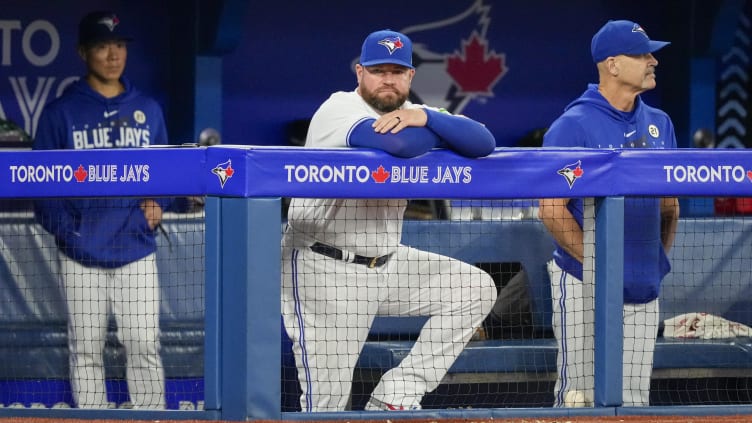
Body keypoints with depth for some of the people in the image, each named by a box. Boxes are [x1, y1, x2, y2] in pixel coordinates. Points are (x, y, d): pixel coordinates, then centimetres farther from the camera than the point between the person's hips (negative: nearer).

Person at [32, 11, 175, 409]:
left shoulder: (148, 110, 11)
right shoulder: (61, 113, 2)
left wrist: (159, 203, -5)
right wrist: (64, 227, -14)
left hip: (137, 253, 1)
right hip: (81, 257, -1)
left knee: (145, 346, -2)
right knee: (85, 351, 4)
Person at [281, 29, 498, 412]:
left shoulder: (412, 114, 7)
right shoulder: (340, 110, -14)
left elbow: (484, 143, -7)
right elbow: (397, 143, -34)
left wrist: (426, 118, -21)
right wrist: (442, 130, -13)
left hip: (386, 263, 8)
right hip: (325, 270, -7)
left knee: (476, 289, 3)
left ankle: (396, 397, 1)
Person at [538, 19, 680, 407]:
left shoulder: (658, 125, 12)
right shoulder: (574, 126, -8)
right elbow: (551, 211, -12)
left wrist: (659, 260, 8)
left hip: (643, 289, 6)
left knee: (633, 404, 6)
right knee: (581, 401, -7)